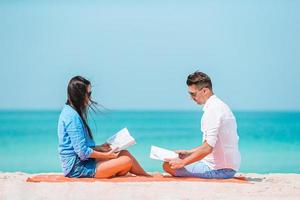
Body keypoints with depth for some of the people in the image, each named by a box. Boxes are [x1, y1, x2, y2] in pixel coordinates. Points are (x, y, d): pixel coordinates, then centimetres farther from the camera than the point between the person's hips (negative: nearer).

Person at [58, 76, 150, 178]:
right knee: (127, 161, -10)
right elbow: (83, 152, -21)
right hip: (77, 168, -10)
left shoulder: (69, 111, 12)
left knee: (124, 153, 7)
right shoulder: (72, 116, -19)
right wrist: (107, 155, -10)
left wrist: (99, 147, 14)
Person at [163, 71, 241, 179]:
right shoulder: (219, 105, 13)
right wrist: (189, 152, 19)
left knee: (168, 166, -13)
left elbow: (207, 148, -25)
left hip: (219, 169, -10)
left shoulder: (213, 110, -20)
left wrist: (183, 162, -17)